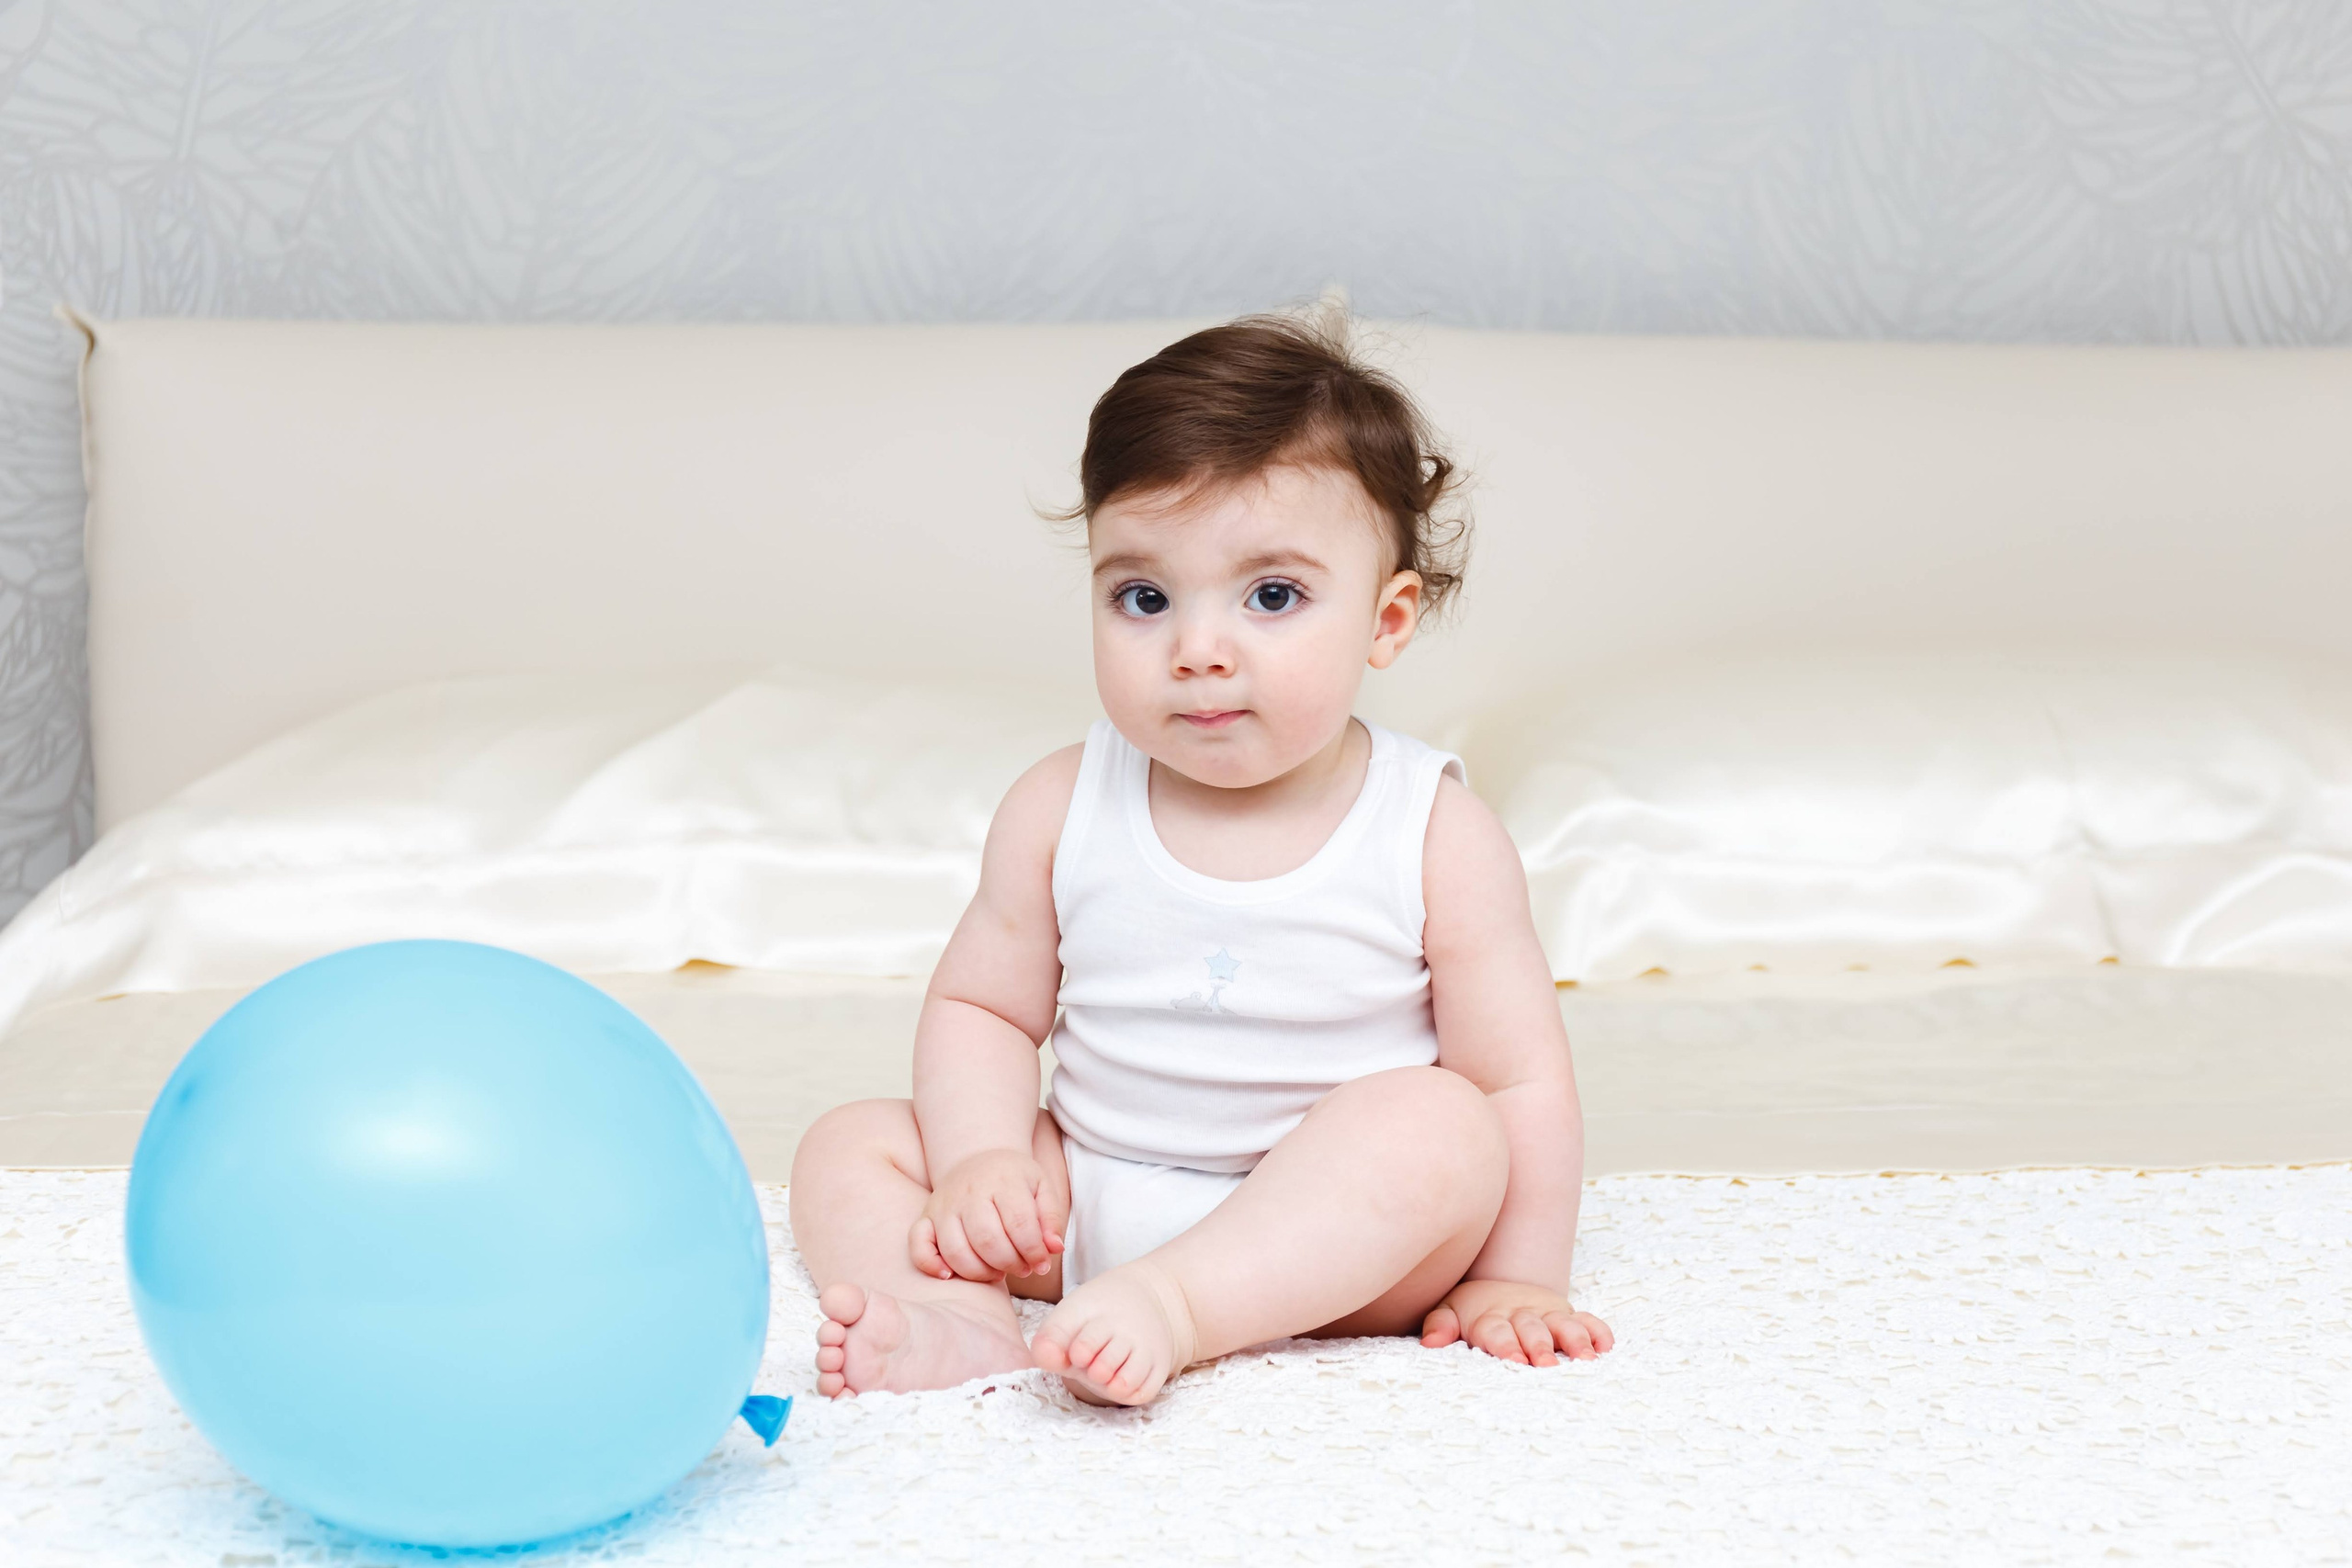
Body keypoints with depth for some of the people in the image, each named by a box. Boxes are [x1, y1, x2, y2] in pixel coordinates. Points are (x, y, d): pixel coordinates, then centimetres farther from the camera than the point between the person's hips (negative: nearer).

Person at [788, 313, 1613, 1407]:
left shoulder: (1437, 838, -9)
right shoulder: (1061, 812, -1)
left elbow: (1522, 1078, -7)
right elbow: (981, 1007, 6)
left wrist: (1516, 1281, -12)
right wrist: (981, 1162, -11)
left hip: (1332, 1239, -3)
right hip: (1083, 1206, 4)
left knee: (1436, 1122, -31)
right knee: (849, 1149, -8)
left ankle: (1167, 1307, -39)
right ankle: (969, 1327, -35)